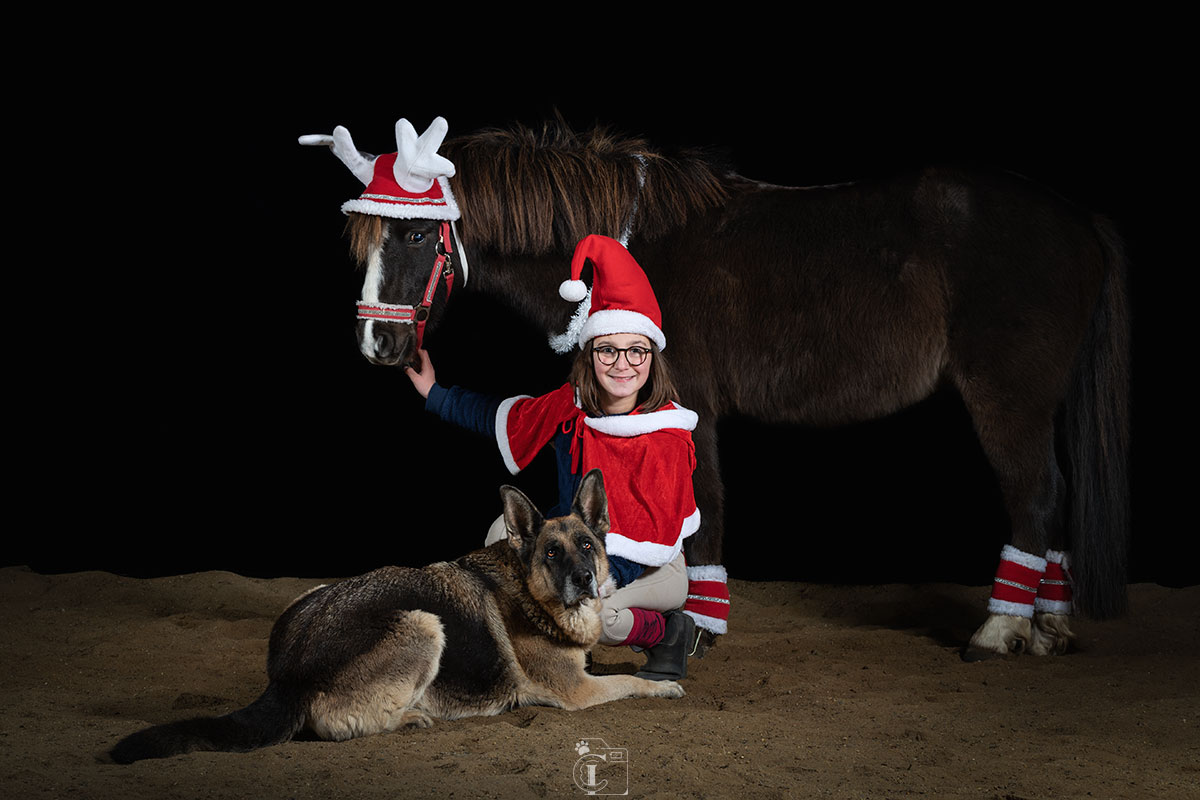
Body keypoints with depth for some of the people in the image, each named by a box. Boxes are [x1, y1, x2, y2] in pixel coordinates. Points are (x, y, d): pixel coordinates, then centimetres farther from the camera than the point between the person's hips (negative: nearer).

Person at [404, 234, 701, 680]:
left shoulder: (668, 434, -22)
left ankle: (670, 633, -3)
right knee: (508, 531, -17)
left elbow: (654, 531, -24)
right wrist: (436, 395, 18)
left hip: (651, 568, -6)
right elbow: (507, 417, 14)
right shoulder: (571, 406, -6)